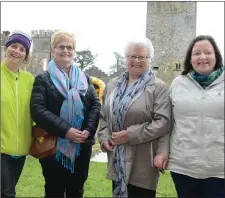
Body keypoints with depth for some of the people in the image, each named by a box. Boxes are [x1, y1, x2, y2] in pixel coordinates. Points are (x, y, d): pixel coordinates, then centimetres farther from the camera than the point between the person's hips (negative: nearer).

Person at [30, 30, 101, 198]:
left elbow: (96, 104, 2)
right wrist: (65, 130, -23)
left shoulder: (84, 78, 12)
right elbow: (37, 109, -14)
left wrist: (88, 130, -15)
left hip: (82, 145, 3)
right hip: (53, 145, -3)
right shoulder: (43, 79, 0)